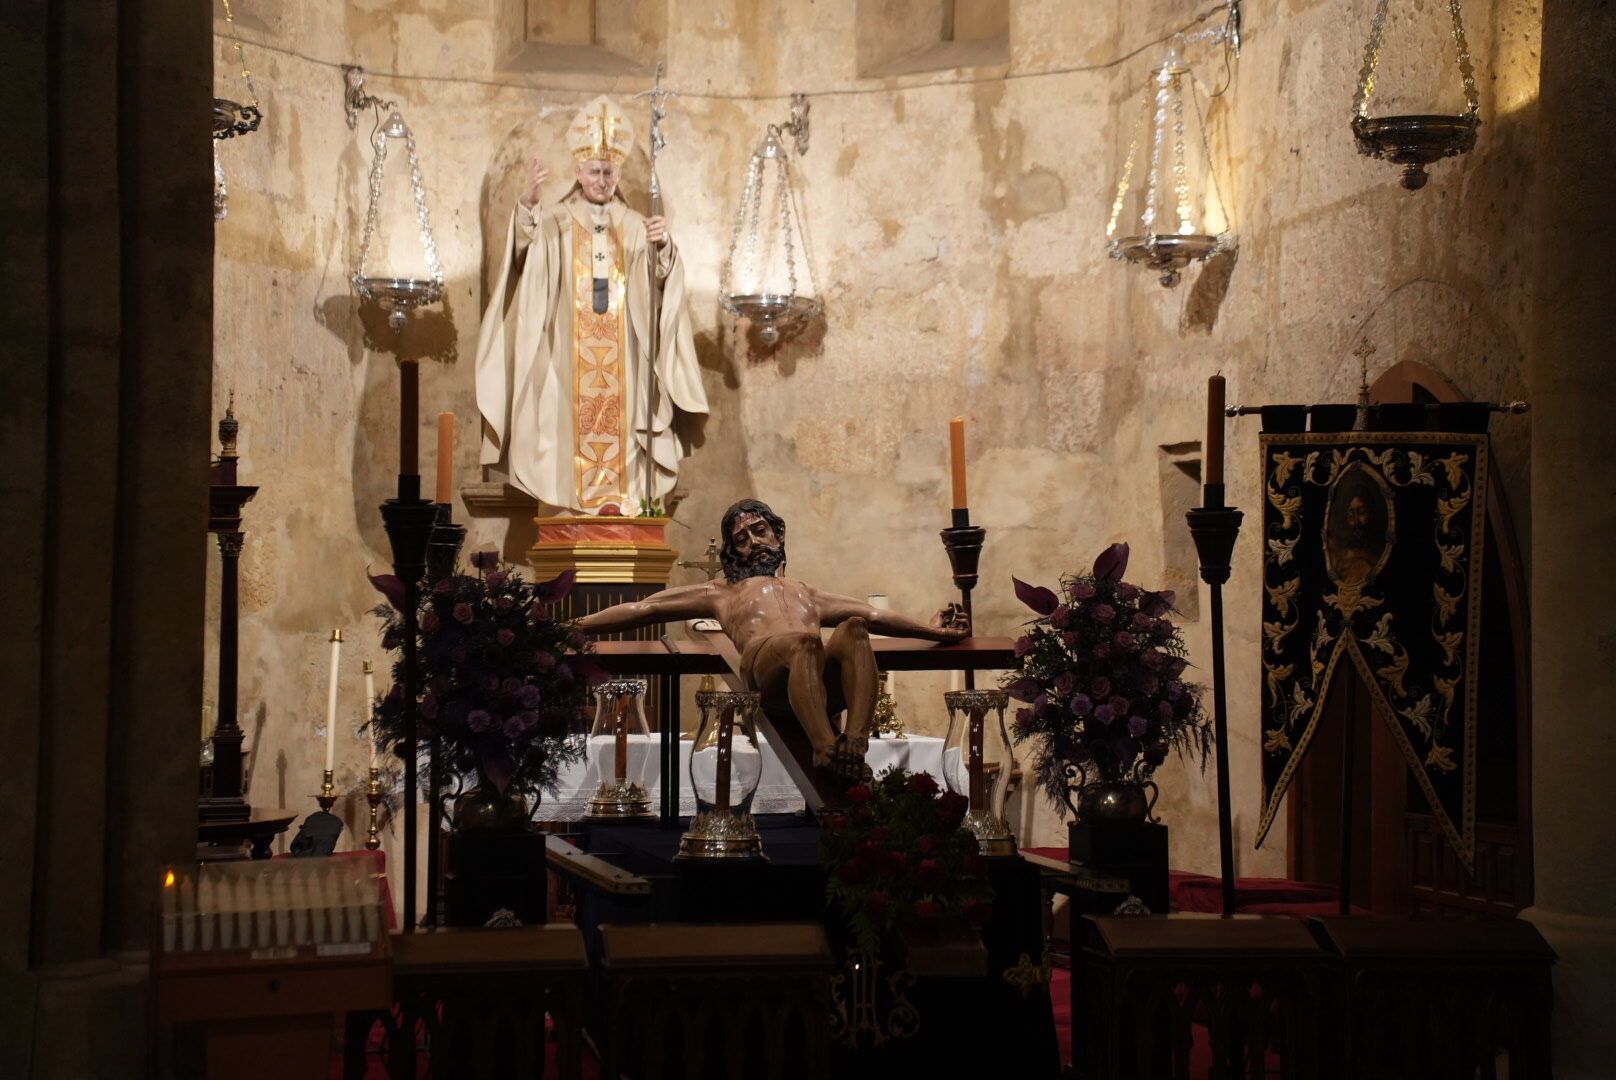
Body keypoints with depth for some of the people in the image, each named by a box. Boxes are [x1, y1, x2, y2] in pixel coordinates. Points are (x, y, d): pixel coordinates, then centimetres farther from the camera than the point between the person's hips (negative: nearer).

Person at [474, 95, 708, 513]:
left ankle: (617, 507, -1)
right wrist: (528, 205, -34)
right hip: (568, 360, -2)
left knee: (618, 428, -3)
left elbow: (663, 276, -4)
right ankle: (573, 513, -4)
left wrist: (663, 245, -26)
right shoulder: (555, 221, 5)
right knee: (574, 428, -6)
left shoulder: (634, 226, 11)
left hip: (620, 361, 2)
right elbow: (523, 248, -15)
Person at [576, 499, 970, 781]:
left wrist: (931, 631, 29)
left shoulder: (806, 592, 45)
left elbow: (872, 615, 38)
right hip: (764, 662, -3)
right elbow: (643, 609, 30)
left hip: (824, 670, 3)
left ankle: (855, 744, -50)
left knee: (854, 628, -32)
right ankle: (827, 751, -58)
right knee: (803, 642, -38)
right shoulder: (721, 593, 37)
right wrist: (575, 627, 23)